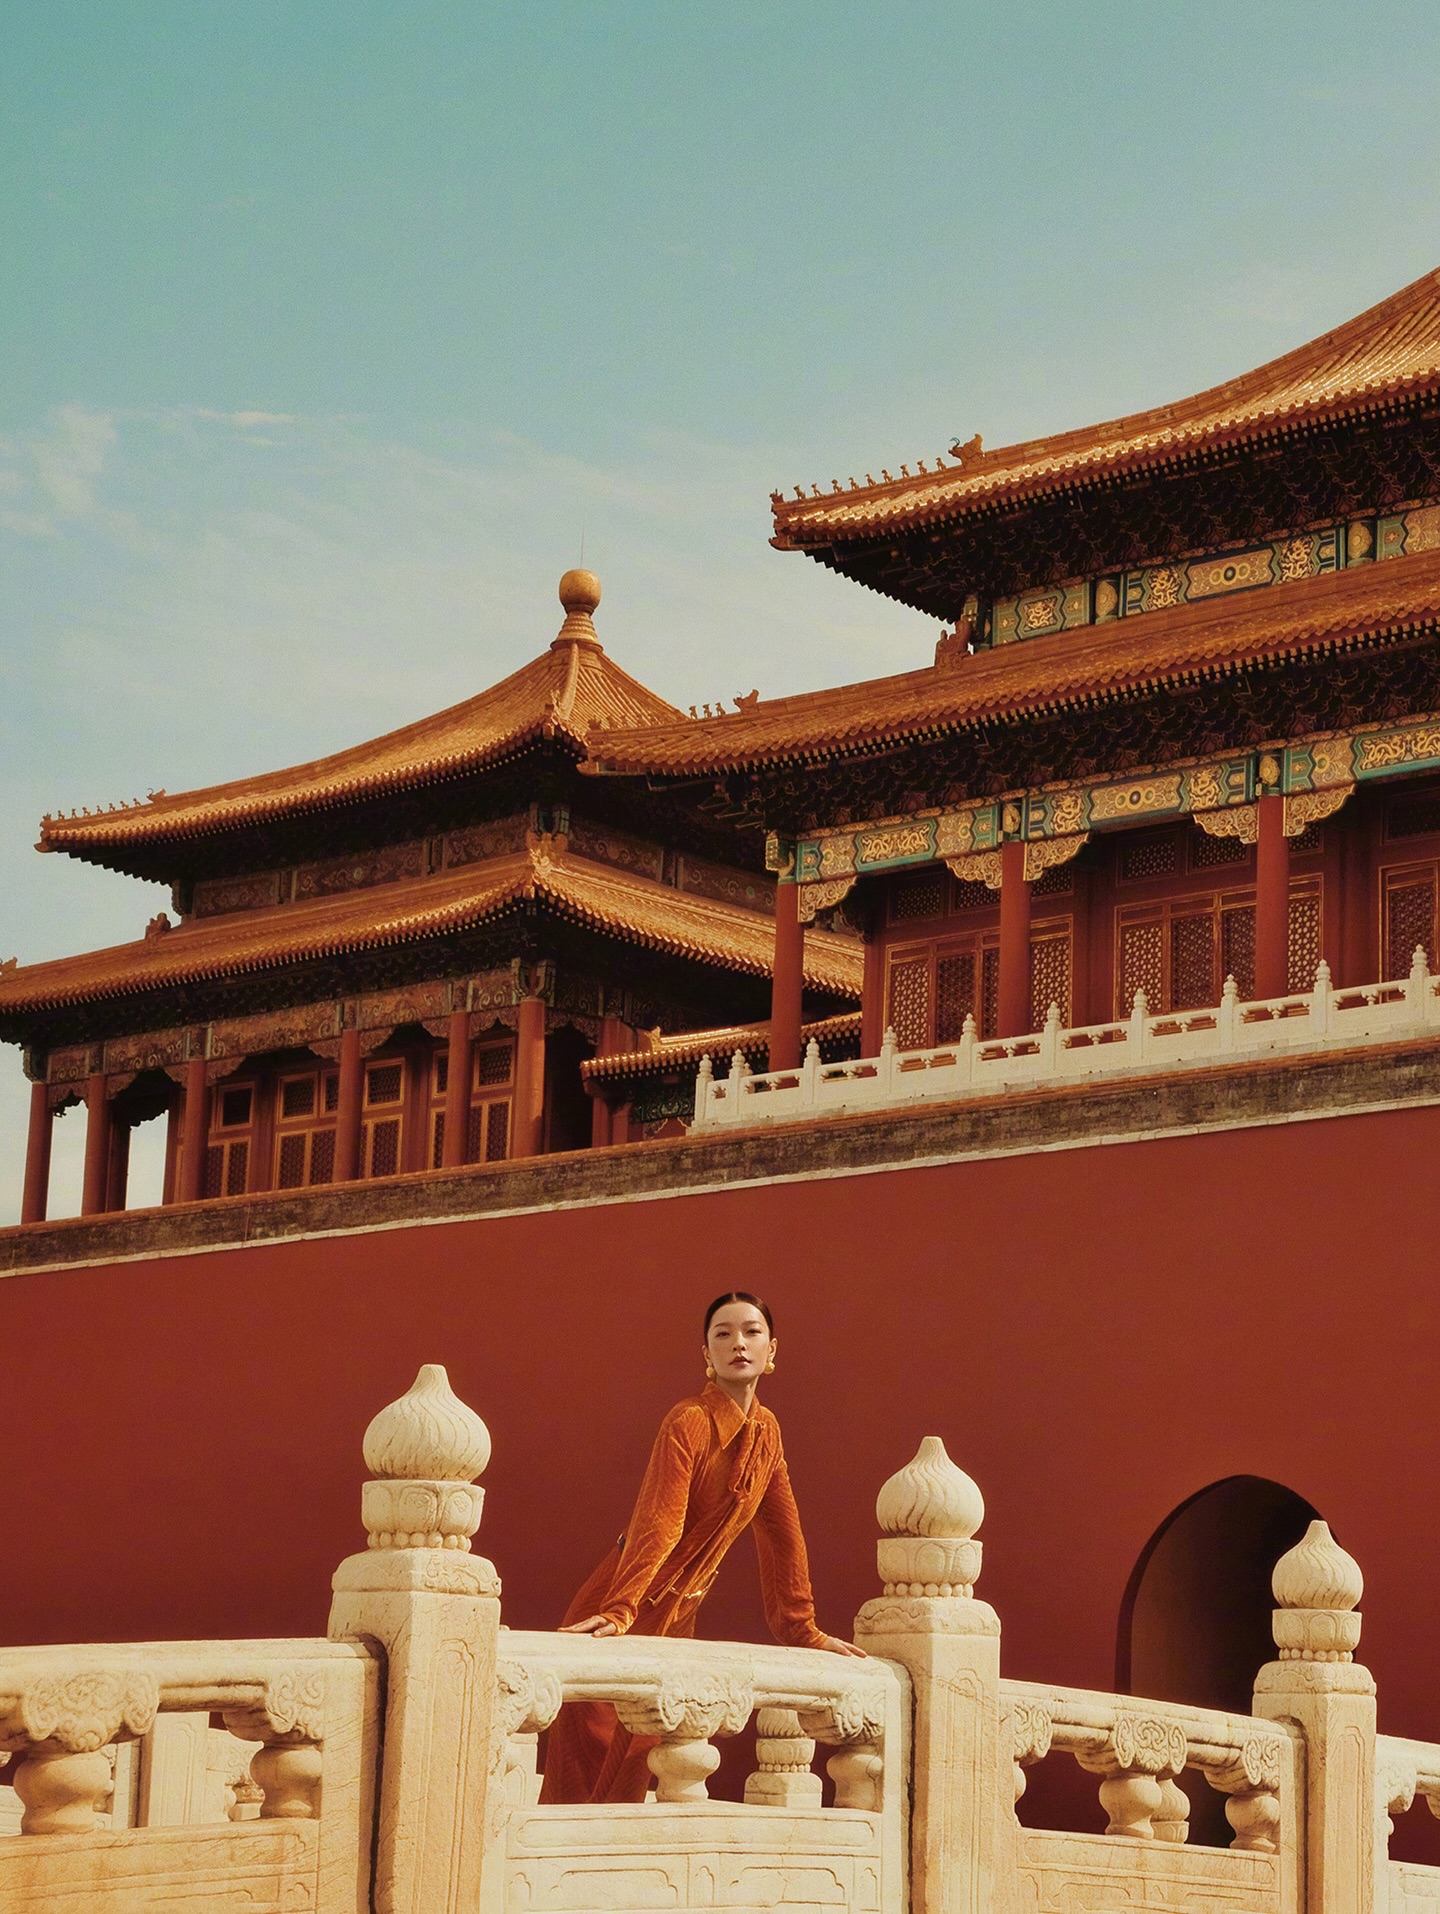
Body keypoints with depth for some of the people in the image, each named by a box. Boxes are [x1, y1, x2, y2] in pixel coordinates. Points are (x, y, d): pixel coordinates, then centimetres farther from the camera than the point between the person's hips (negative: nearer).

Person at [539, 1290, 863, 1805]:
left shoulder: (766, 1432, 5)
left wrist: (804, 1631, 14)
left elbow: (781, 1535, 12)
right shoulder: (689, 1423, -17)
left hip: (678, 1616, 7)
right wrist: (619, 1612, -37)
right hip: (623, 1609, -7)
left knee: (635, 1762, 7)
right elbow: (657, 1523, -28)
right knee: (587, 1759, -9)